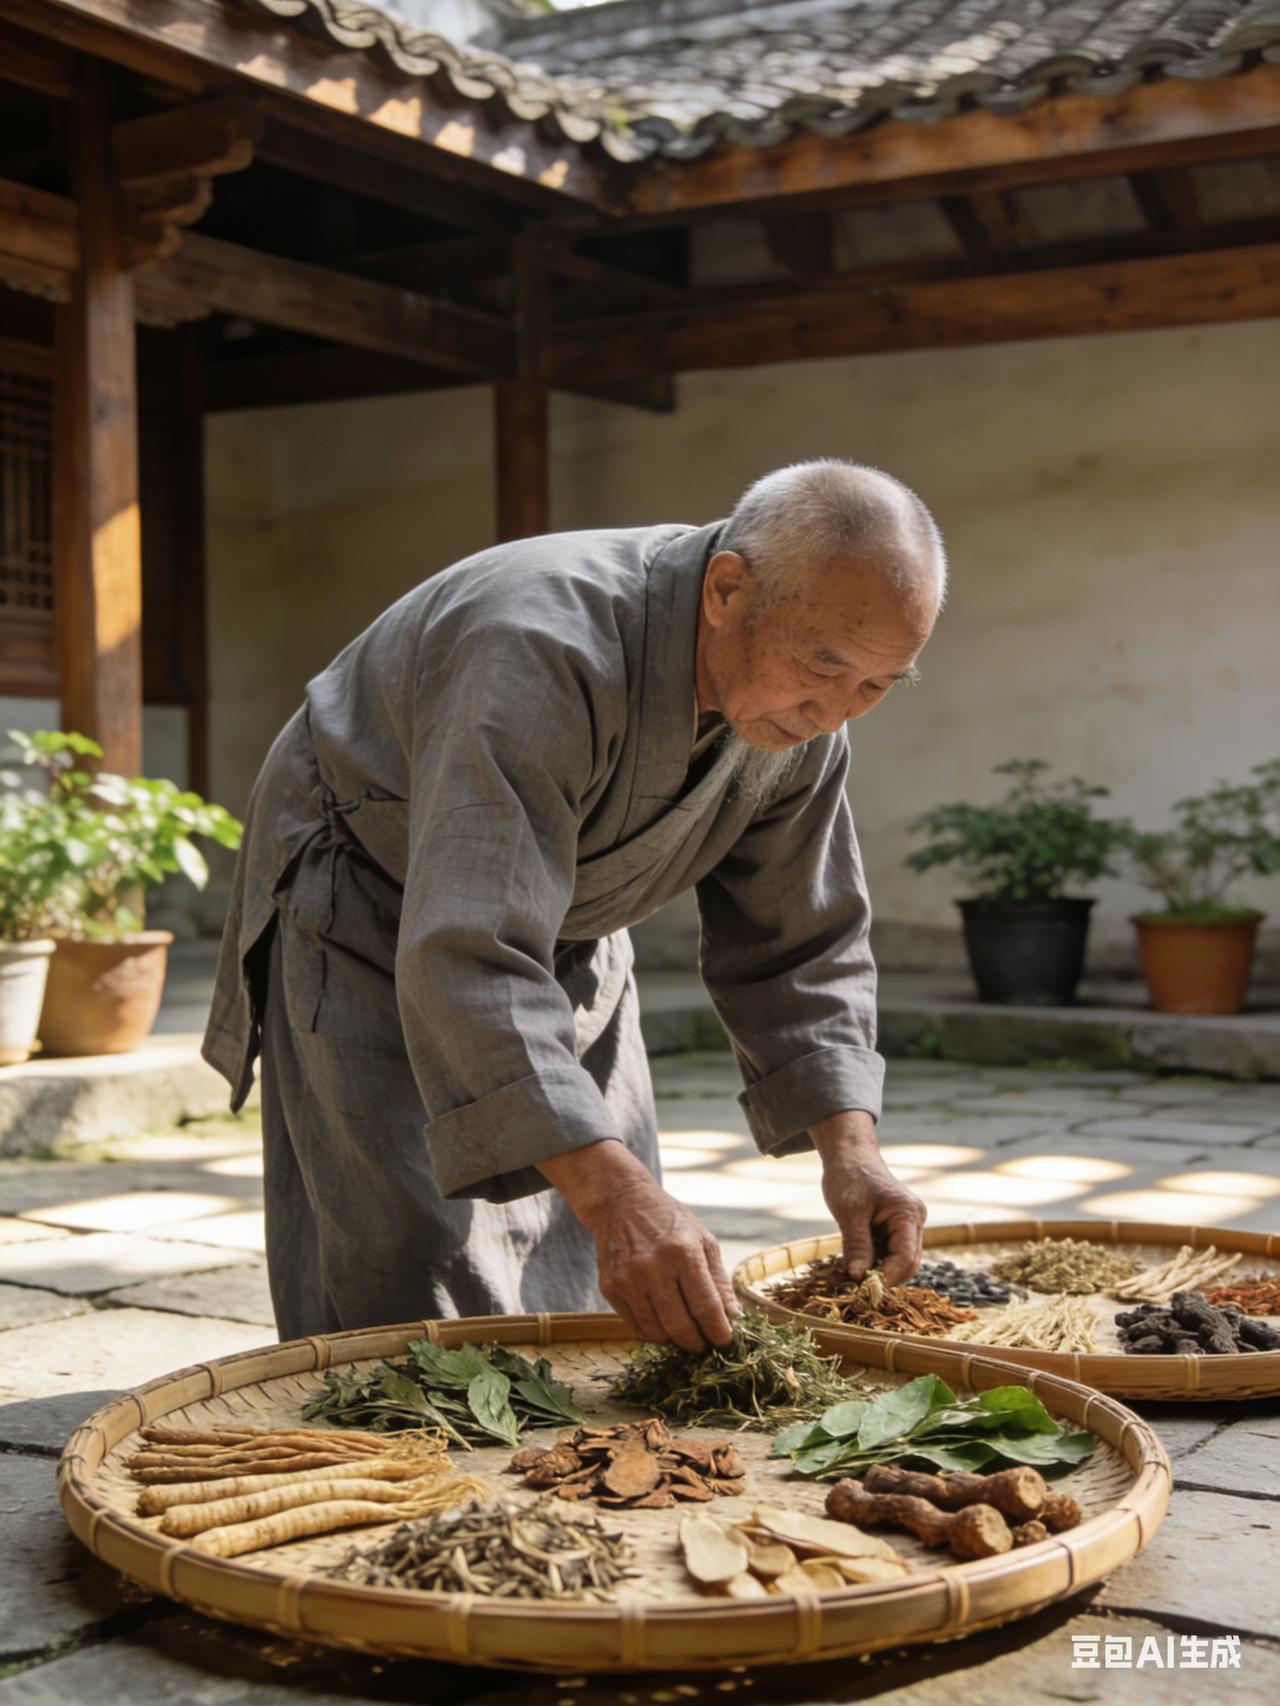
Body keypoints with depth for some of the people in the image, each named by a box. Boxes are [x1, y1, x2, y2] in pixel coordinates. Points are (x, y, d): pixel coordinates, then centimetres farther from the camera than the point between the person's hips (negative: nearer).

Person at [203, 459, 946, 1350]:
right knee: (427, 1310, -11)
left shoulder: (801, 714, -14)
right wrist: (611, 1193, -54)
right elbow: (470, 956, -46)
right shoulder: (543, 651, -39)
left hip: (563, 933, 7)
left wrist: (849, 1145, -20)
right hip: (372, 923, -7)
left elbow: (798, 948, -5)